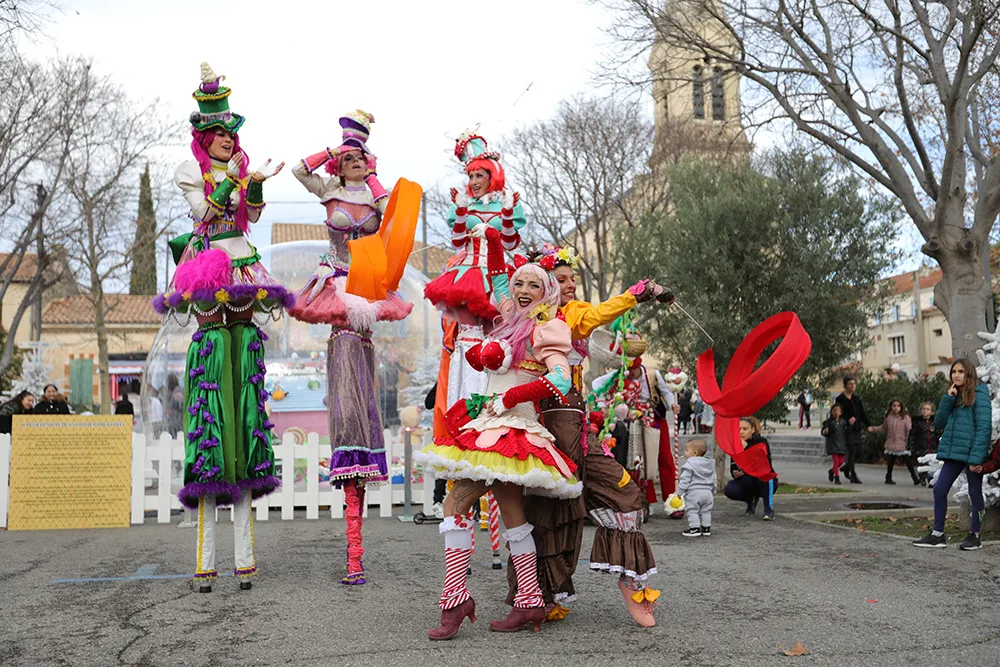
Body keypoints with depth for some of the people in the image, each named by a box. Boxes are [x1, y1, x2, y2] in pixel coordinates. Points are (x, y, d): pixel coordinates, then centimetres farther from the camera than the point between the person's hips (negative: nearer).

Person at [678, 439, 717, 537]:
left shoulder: (689, 464, -11)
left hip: (693, 492, -7)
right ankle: (706, 528, 18)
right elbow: (713, 480, 18)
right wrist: (713, 493, 26)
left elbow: (685, 480, -15)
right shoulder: (710, 464, 13)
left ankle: (695, 529, -3)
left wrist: (679, 492, -10)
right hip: (707, 491, 7)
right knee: (706, 511, 15)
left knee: (692, 511, 0)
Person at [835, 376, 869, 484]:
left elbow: (863, 413, 13)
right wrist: (848, 419, -25)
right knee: (851, 451, -7)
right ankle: (853, 476, -2)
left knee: (858, 451, 5)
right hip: (848, 429, -6)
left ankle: (846, 467, 29)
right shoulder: (840, 399, -5)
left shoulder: (857, 398, 14)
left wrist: (868, 425, 2)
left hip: (857, 428, 6)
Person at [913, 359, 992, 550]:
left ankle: (975, 535, 16)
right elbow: (939, 423, 8)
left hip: (971, 453, -7)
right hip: (953, 453, 7)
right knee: (939, 490, 4)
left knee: (975, 493, 5)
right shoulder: (953, 396, 14)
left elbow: (984, 427, -15)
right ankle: (938, 534, 11)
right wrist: (948, 399, -4)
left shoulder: (979, 395, -8)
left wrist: (976, 457, -21)